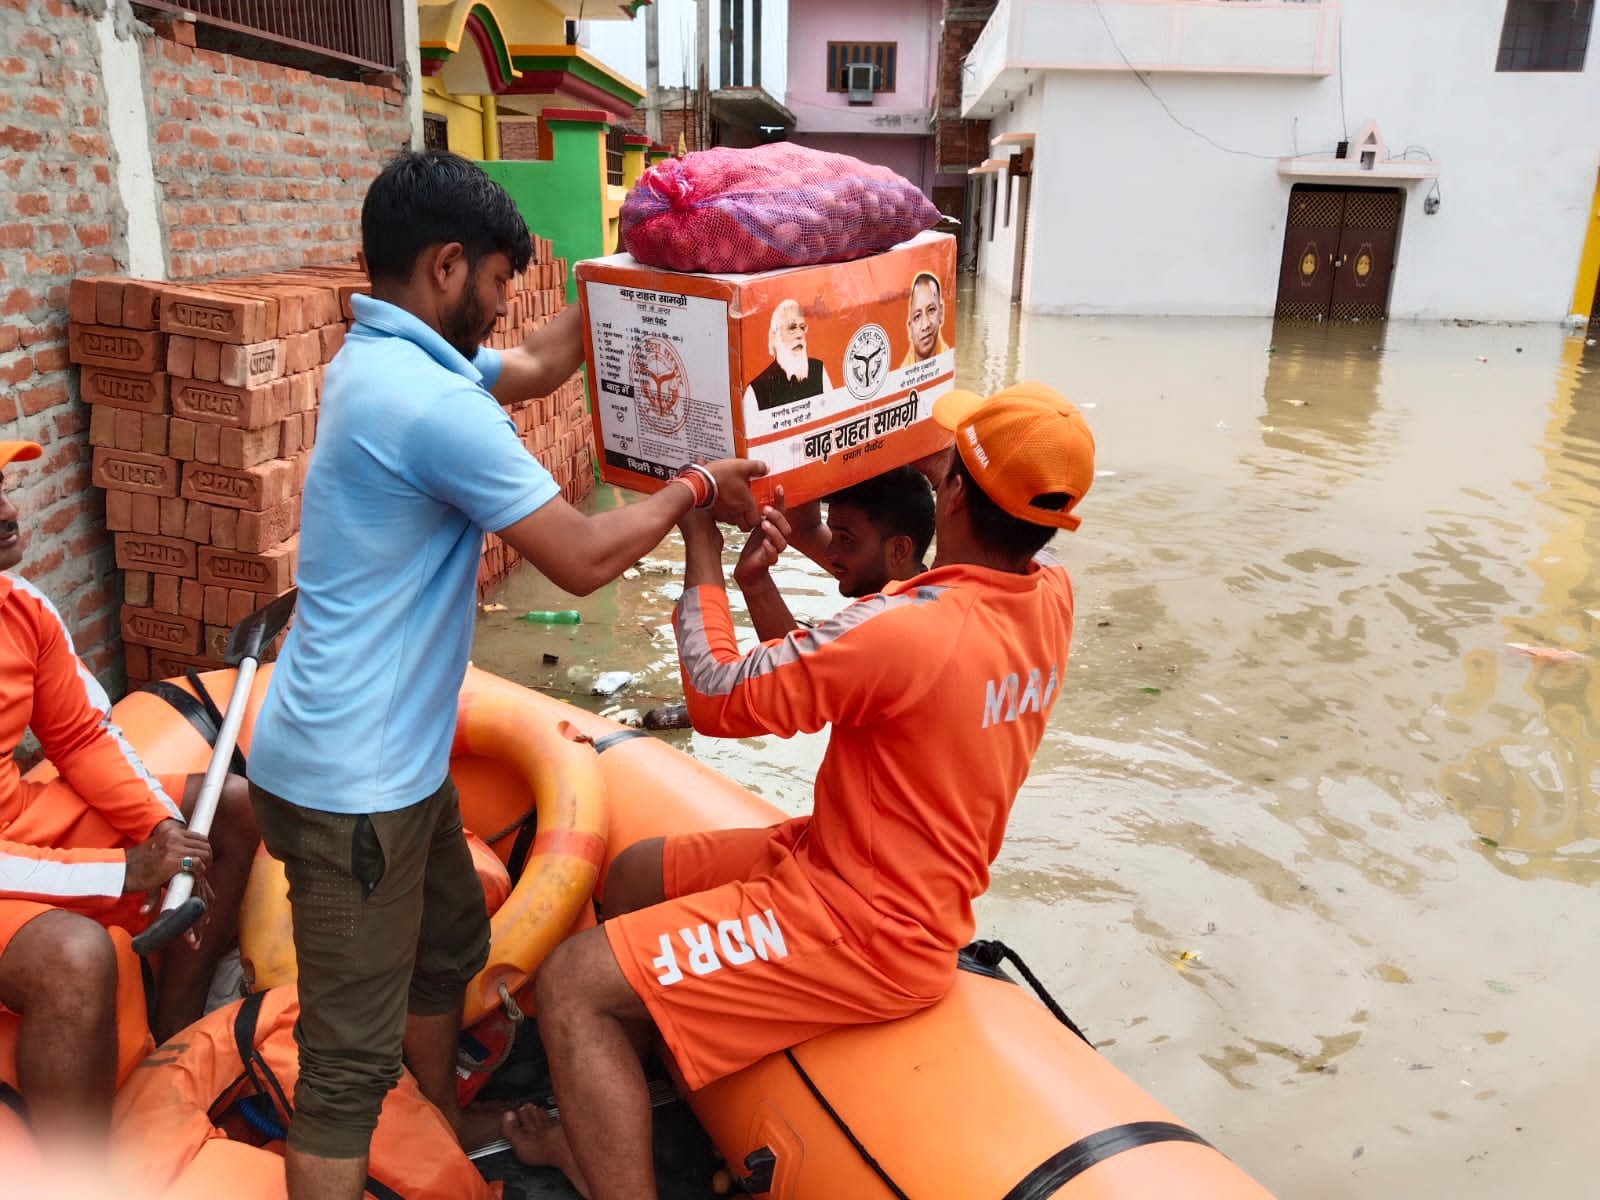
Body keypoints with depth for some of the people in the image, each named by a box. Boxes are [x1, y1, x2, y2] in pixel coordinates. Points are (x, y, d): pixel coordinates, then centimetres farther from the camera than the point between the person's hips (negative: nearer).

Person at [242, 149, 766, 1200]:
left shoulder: (383, 354, 6)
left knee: (451, 940, 28)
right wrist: (694, 489, -6)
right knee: (354, 1053, 2)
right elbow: (584, 558, -21)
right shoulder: (435, 402, -25)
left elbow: (534, 368, 21)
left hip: (393, 753, 11)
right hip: (352, 778, -11)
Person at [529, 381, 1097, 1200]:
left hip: (863, 933, -9)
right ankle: (602, 1125, 31)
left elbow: (717, 698, -20)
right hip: (894, 881, 9)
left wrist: (701, 544, -9)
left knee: (571, 986, -9)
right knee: (632, 873, 19)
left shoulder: (903, 631, -31)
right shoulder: (1053, 593, -5)